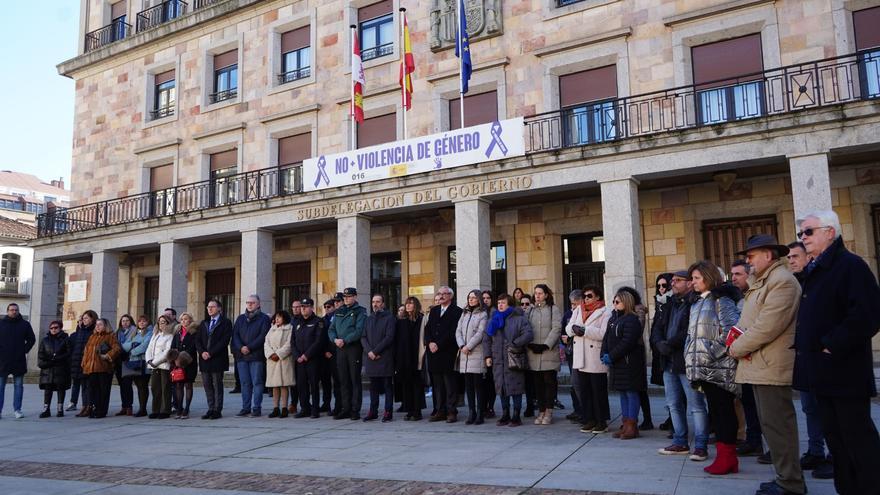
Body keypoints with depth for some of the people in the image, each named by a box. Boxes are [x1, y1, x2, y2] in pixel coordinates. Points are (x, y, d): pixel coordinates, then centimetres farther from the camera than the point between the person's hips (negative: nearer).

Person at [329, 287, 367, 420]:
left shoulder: (360, 312, -2)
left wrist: (345, 340, -19)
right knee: (343, 380, 10)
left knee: (355, 380, -2)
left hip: (354, 348, -6)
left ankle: (355, 410, 3)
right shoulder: (338, 312, 16)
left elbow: (359, 331, -14)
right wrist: (335, 339, -7)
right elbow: (331, 329, 13)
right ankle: (345, 408, 17)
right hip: (340, 349, 6)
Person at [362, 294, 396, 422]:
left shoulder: (389, 318, -1)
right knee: (373, 386, 10)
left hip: (385, 357, -5)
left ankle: (388, 411, 5)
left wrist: (375, 351, -14)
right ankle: (373, 411, 17)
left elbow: (389, 337, -10)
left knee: (387, 385, 1)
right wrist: (369, 351, -7)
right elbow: (363, 337, 10)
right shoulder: (369, 319, 16)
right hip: (370, 357, 5)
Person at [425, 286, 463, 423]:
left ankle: (451, 412, 2)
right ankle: (440, 411, 14)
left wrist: (438, 345, -13)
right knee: (437, 384, 8)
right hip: (434, 352, 6)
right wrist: (430, 342, -5)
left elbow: (453, 332, -11)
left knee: (450, 384, -3)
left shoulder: (456, 311, -3)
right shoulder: (433, 310, 18)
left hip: (448, 353, -6)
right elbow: (427, 328, 13)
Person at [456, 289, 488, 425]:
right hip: (464, 353, 5)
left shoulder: (483, 314, 0)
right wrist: (461, 346, -5)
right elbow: (458, 331, 11)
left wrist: (468, 346, -12)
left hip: (477, 353, -5)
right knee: (468, 384, 6)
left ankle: (479, 414, 1)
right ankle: (471, 413, 10)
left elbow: (480, 333, -9)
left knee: (478, 384, -4)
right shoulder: (464, 313, 18)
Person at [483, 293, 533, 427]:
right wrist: (487, 355, 6)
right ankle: (505, 415, 20)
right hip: (498, 360, 5)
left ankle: (516, 416, 8)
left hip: (514, 360, -5)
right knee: (501, 387, 8)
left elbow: (528, 334, -12)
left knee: (515, 388, -3)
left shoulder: (519, 319, -1)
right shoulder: (493, 320, 15)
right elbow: (486, 339, 15)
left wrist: (515, 344, -19)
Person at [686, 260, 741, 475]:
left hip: (719, 367, -8)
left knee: (723, 410, -3)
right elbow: (692, 335, 20)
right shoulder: (698, 304, 18)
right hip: (705, 367, 8)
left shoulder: (721, 300, -7)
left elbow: (732, 330, -17)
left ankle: (727, 458, 4)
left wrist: (714, 352, -17)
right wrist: (691, 358, 13)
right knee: (715, 410, 10)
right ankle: (723, 456, 17)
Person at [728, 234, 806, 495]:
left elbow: (768, 326, -21)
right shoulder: (761, 282, 20)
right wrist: (737, 340, -1)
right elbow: (745, 321, 20)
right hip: (759, 365, 10)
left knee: (777, 424, -5)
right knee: (771, 423, 14)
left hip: (772, 366, -10)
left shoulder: (782, 280, -12)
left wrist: (738, 348, -11)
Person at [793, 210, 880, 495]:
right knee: (834, 435, 15)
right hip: (820, 372, 9)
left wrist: (833, 345, -20)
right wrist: (802, 345, 11)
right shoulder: (813, 271, 15)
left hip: (844, 370, -9)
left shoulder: (850, 265, -12)